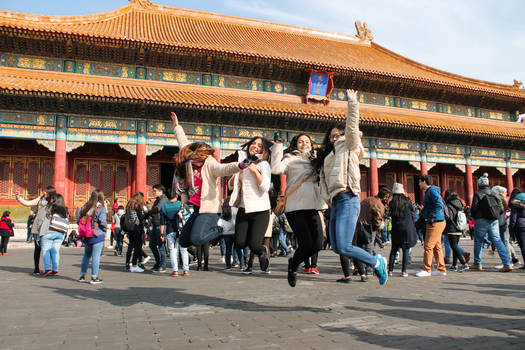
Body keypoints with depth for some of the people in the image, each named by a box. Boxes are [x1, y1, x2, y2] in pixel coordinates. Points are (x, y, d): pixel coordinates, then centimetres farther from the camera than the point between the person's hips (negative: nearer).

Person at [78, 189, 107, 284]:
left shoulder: (85, 207, 6)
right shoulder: (101, 209, -11)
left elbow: (79, 220, 10)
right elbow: (103, 222, -15)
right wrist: (105, 230, 2)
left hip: (87, 236, 6)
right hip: (98, 236, -6)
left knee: (86, 255, 18)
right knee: (96, 256, -2)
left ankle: (82, 275, 25)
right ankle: (94, 277, 1)